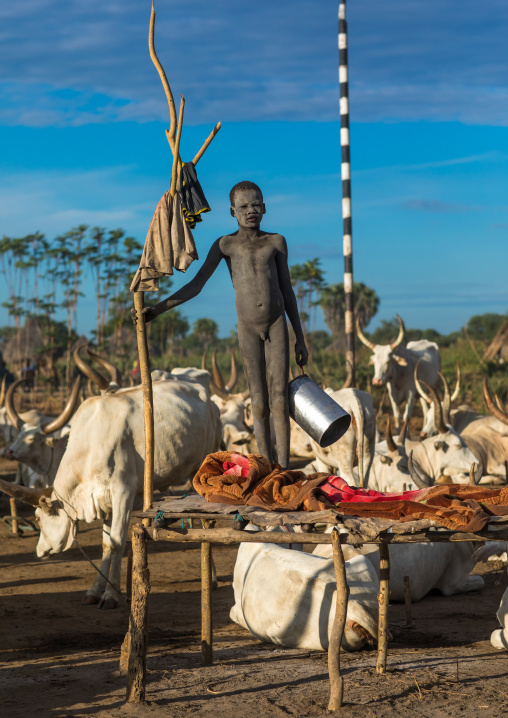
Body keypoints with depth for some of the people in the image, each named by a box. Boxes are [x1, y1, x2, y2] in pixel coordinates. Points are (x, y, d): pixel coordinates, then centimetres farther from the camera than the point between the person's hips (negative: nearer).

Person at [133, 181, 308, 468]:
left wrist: (300, 338, 7)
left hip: (277, 325, 0)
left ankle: (284, 469, -2)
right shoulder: (225, 245, 2)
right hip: (248, 328, 0)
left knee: (279, 400, -5)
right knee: (259, 404, 1)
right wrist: (157, 309, -11)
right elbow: (195, 286, -1)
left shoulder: (276, 242, 6)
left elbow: (287, 290, 9)